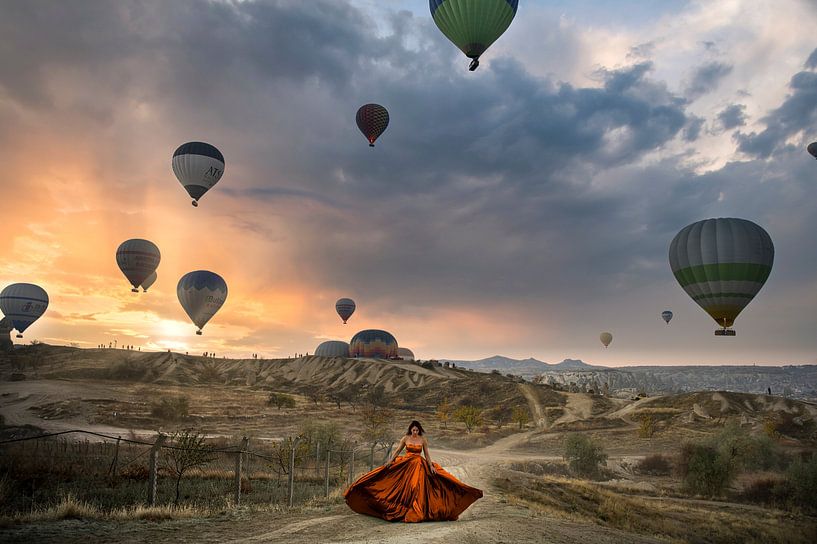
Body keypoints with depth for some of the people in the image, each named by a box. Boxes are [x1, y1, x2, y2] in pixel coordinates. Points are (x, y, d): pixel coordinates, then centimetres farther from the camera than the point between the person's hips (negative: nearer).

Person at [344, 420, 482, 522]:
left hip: (419, 466, 0)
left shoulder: (423, 439, 0)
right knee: (405, 488, 0)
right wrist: (390, 461, -4)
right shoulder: (405, 438, -1)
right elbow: (397, 451, 6)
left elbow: (427, 454, 5)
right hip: (406, 465, 0)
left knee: (418, 488, -4)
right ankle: (404, 511, 11)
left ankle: (417, 513, 5)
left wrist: (431, 466, -3)